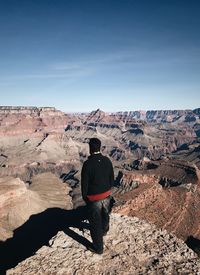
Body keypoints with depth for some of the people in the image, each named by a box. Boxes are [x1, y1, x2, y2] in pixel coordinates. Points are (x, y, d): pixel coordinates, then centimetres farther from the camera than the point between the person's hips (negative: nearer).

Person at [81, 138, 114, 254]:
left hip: (93, 197, -5)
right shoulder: (107, 160, -8)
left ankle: (98, 247, 25)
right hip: (106, 194, 6)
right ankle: (104, 231, 57)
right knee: (105, 214, 30)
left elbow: (84, 183, -15)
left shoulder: (88, 163, -23)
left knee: (95, 222, 11)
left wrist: (84, 196, 2)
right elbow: (112, 178, 3)